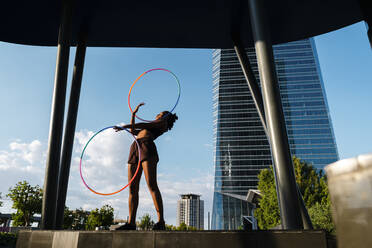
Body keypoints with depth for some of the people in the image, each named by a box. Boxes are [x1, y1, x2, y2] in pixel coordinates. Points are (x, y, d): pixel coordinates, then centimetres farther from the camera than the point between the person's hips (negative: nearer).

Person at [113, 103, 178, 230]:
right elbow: (133, 131, 40)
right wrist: (134, 113, 42)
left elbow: (146, 125, 0)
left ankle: (161, 222, -22)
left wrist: (125, 126, -4)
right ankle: (131, 223, -2)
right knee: (132, 188, -2)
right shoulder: (152, 126, 38)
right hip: (135, 148, 8)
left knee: (152, 185, -19)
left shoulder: (163, 123, 15)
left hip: (147, 146, -8)